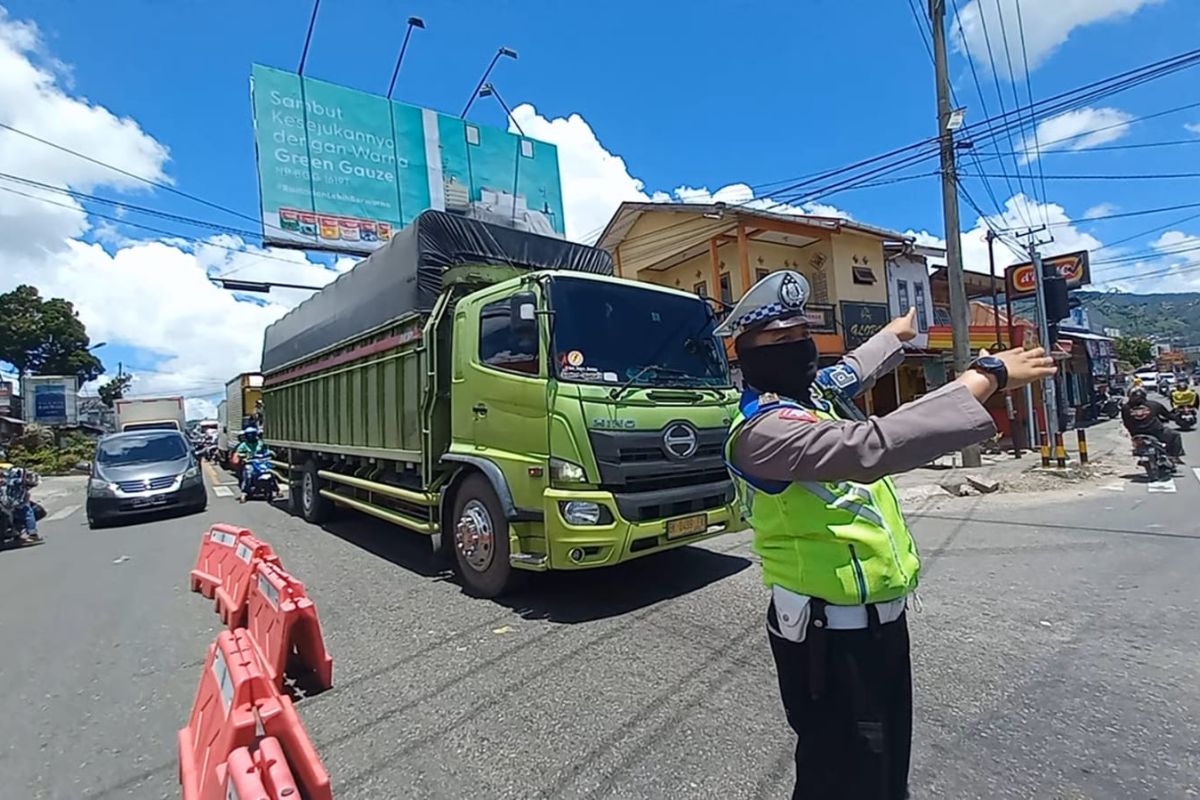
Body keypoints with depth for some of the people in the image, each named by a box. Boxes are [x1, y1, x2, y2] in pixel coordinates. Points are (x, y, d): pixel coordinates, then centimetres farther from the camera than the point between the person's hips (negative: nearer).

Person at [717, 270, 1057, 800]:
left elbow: (850, 372, 28)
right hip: (831, 634, -9)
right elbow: (870, 447, -40)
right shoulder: (762, 430, -26)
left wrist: (898, 334, 45)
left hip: (880, 615, 10)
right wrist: (984, 380, -33)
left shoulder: (811, 390, 5)